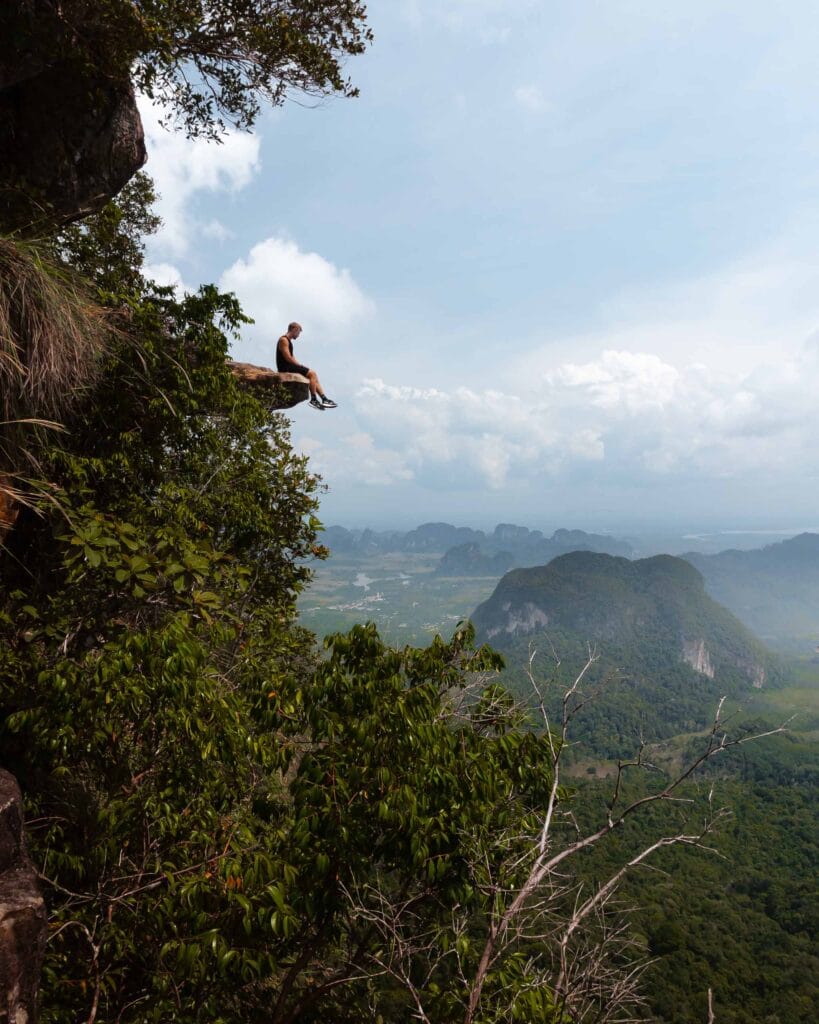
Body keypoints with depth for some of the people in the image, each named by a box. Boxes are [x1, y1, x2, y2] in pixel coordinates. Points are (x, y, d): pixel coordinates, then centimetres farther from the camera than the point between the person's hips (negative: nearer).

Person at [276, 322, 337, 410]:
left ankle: (324, 399, 1)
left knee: (313, 375, 6)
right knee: (312, 374, -17)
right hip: (286, 368, -10)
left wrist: (301, 366, 7)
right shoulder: (284, 340, -10)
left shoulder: (288, 341, 22)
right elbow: (288, 358, -19)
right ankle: (313, 399, -14)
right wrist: (300, 365, -13)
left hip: (290, 367, 10)